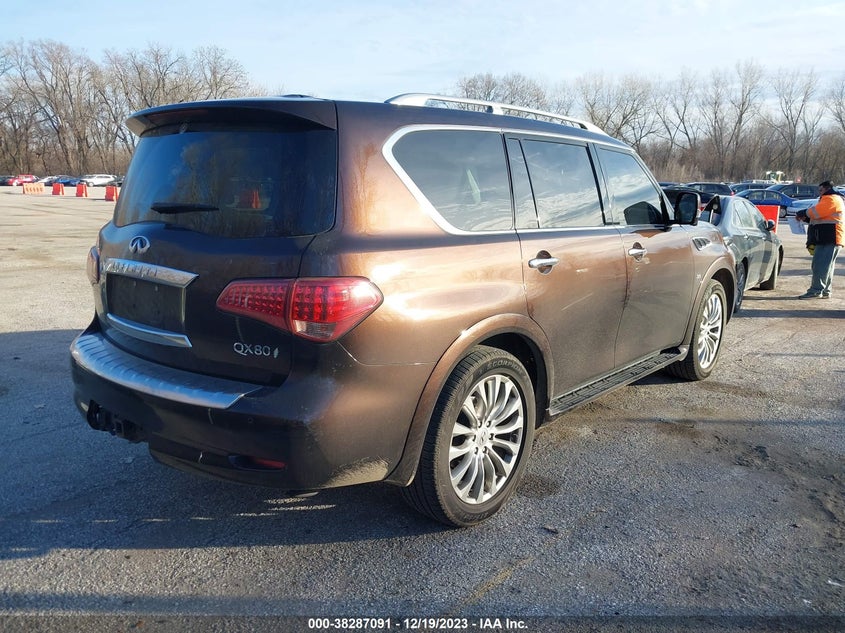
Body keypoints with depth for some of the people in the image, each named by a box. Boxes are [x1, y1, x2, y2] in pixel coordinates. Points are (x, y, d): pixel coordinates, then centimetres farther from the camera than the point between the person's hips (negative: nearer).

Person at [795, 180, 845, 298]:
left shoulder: (831, 199, -9)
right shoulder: (829, 199, 27)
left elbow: (816, 212, -17)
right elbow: (819, 216, 26)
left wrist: (802, 214, 0)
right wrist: (806, 218, 11)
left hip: (829, 239, -11)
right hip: (827, 239, 11)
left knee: (820, 265, -13)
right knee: (825, 266, 12)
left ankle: (816, 290, -16)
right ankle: (825, 291, 15)